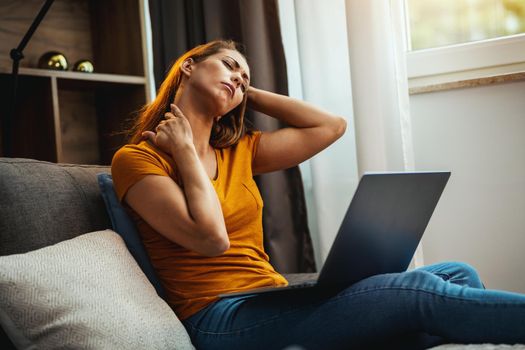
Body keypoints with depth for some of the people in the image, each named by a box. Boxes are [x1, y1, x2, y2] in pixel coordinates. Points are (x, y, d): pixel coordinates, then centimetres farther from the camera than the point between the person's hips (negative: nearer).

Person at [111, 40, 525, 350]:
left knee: (456, 274, -10)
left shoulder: (238, 151, 21)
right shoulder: (137, 159, 1)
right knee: (417, 290, -25)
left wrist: (250, 95, 20)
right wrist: (184, 149, -3)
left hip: (274, 304, 8)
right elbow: (211, 238, -14)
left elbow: (331, 125, 17)